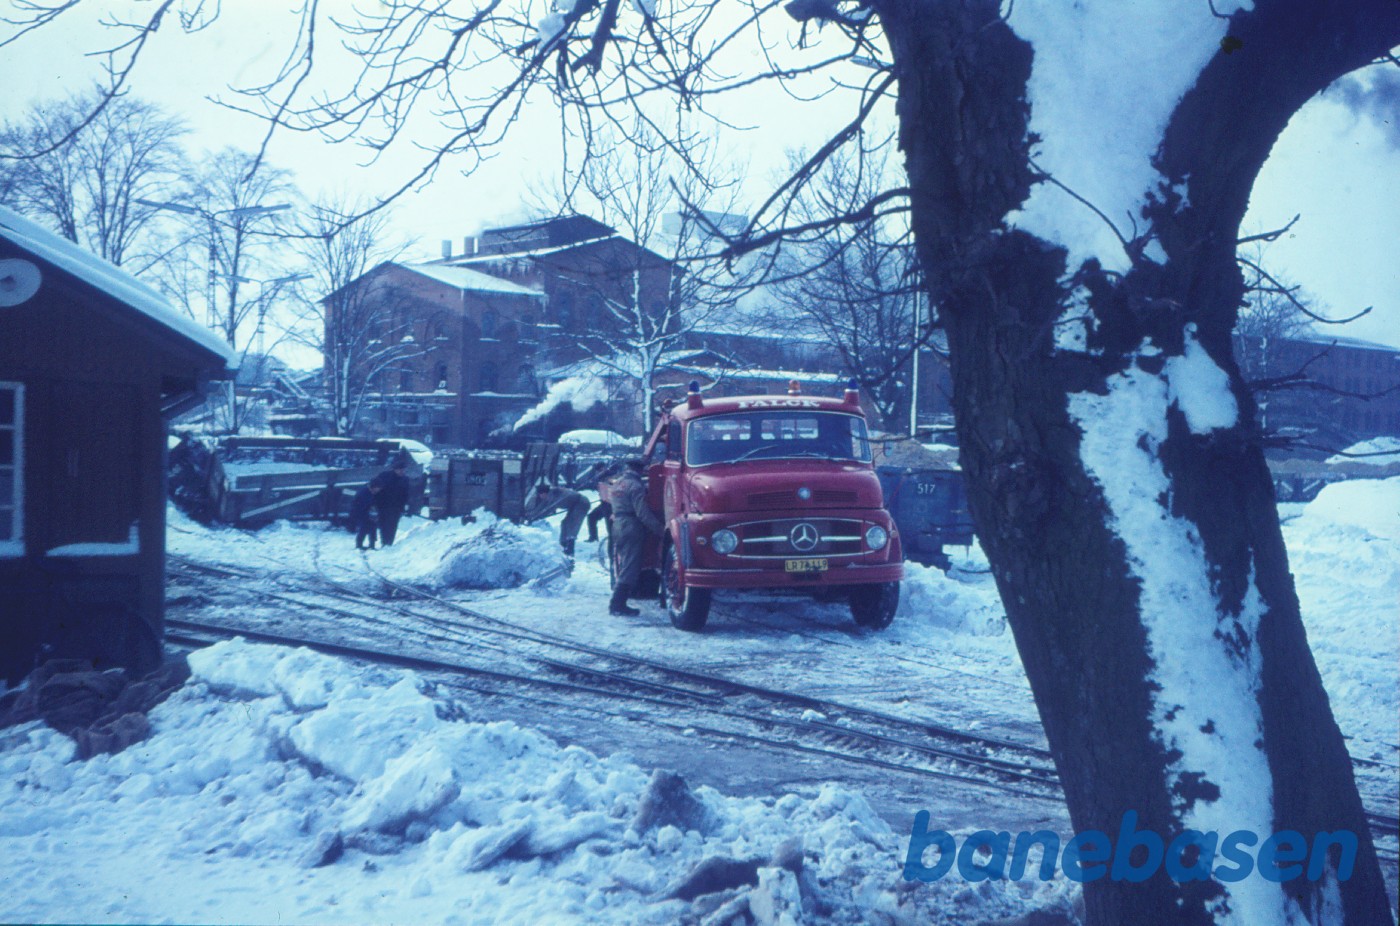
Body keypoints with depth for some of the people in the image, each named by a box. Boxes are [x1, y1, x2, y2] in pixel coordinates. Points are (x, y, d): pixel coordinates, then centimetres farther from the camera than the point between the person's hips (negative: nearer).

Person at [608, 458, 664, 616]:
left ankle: (618, 604, 20)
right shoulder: (636, 486, -14)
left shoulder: (617, 483, 13)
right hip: (632, 530, -9)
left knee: (624, 568, 17)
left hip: (617, 527, 9)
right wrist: (660, 527, -15)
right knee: (629, 570, -6)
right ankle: (617, 605, -9)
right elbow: (643, 513, -18)